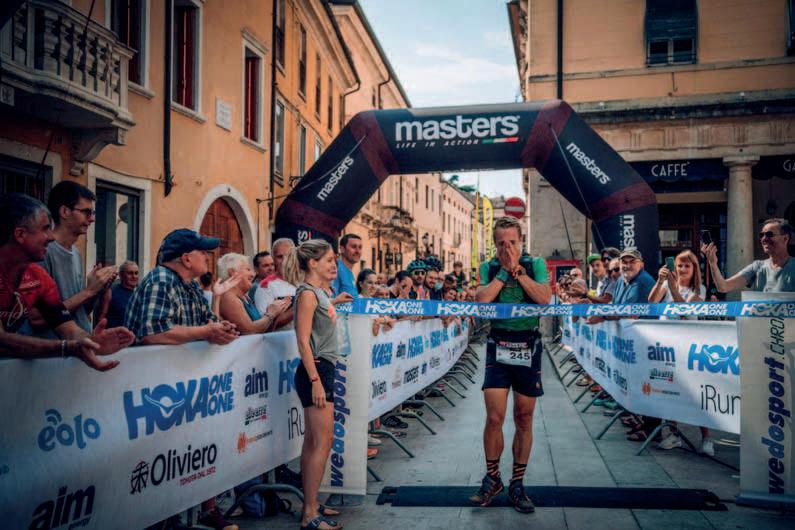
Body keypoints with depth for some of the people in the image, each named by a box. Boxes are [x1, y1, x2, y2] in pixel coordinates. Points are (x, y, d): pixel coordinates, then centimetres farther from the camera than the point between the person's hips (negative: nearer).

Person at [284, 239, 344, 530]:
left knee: (313, 441, 12)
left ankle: (310, 505, 20)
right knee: (323, 442, -7)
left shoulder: (320, 291, 14)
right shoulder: (308, 294, -12)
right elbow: (303, 341, -18)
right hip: (315, 371, -9)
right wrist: (316, 381, -20)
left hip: (323, 369, 9)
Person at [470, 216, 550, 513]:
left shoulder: (535, 264, 3)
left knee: (524, 419, 7)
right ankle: (492, 480, 16)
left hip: (528, 348, 1)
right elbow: (482, 299, -13)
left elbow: (545, 298, -13)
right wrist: (504, 270, -13)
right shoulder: (488, 267, 4)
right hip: (498, 347, 0)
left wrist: (518, 269, -14)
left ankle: (517, 484, 21)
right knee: (494, 418, -5)